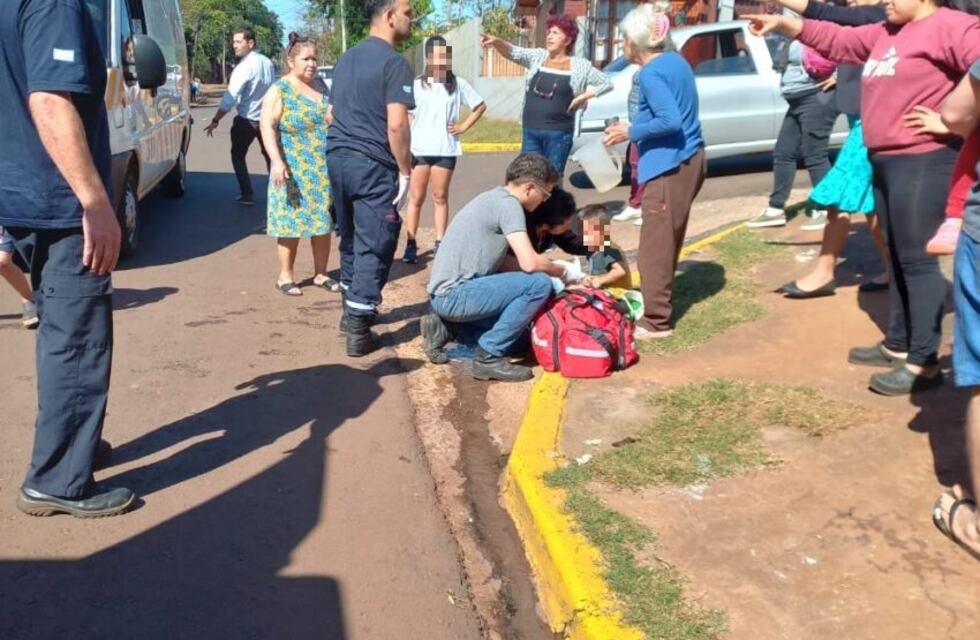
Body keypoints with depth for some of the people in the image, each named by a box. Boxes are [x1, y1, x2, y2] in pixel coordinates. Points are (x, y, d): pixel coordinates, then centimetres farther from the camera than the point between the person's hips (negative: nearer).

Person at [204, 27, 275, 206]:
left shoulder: (244, 67, -20)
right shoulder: (268, 63, 1)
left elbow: (230, 97, -23)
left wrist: (215, 121, -21)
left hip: (247, 120, -6)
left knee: (238, 156, 9)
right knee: (269, 154, 19)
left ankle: (247, 195, 3)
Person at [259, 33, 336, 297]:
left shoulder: (320, 86, 12)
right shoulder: (279, 91, -5)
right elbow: (267, 127, -12)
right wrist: (277, 161, -24)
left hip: (325, 170, 5)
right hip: (294, 170, -5)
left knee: (323, 221, 7)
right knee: (292, 222, 0)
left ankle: (321, 273, 18)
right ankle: (285, 276, 9)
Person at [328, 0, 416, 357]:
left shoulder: (346, 59, 16)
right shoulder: (394, 63, -12)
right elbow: (396, 125, -19)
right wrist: (405, 170, -11)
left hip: (338, 158, 8)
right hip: (373, 165, -8)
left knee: (351, 240, 19)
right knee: (373, 247, -3)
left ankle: (352, 311, 30)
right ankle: (358, 332, -2)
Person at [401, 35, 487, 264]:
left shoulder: (458, 84, 3)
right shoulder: (417, 84, 0)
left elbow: (480, 106, 12)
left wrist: (463, 127, 2)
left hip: (445, 150, 1)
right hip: (419, 149, -1)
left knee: (440, 197, 8)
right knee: (416, 197, 3)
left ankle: (440, 243, 14)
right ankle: (411, 245, 6)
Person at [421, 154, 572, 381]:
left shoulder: (495, 198, 16)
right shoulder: (507, 203, -13)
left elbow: (500, 261, 17)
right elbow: (529, 263, -20)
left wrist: (551, 267, 14)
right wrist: (562, 271, -1)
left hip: (446, 295, 10)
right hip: (454, 294, -10)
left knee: (520, 329, 20)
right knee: (539, 284, -17)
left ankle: (445, 326, 14)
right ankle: (489, 357, -10)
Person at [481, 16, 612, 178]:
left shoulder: (579, 65, 3)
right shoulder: (537, 57, 9)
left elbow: (607, 83, 9)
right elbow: (512, 52, -6)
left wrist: (585, 95, -4)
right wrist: (496, 41, -26)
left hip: (558, 133, -3)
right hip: (531, 131, 3)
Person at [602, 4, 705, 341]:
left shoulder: (650, 73, -15)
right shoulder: (676, 61, 13)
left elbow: (670, 121, -23)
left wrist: (631, 132, -12)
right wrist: (637, 128, 19)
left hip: (668, 167, -10)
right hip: (690, 160, 10)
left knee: (655, 245, -4)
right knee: (668, 241, 18)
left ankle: (656, 321, 0)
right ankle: (658, 303, 29)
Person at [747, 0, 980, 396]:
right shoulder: (886, 34, 17)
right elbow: (839, 40, 25)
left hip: (922, 161, -10)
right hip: (885, 160, 10)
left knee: (917, 259, -8)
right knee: (898, 258, 15)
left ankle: (924, 363, -3)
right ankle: (898, 345, 26)